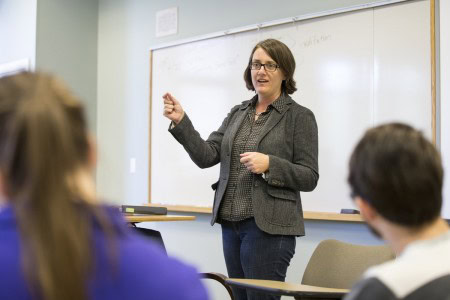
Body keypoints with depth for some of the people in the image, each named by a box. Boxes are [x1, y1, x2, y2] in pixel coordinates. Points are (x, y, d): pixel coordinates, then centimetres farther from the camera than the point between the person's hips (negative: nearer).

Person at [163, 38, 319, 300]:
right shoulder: (238, 113, 13)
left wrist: (270, 165, -21)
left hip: (269, 226, -6)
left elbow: (310, 178, -7)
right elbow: (207, 156, 3)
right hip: (231, 223, 6)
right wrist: (181, 121, -9)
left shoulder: (300, 117, -3)